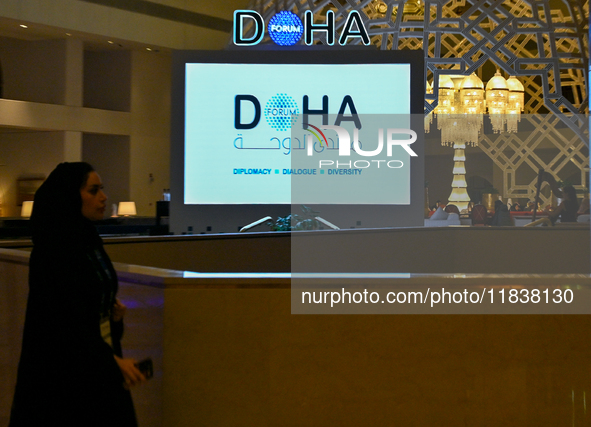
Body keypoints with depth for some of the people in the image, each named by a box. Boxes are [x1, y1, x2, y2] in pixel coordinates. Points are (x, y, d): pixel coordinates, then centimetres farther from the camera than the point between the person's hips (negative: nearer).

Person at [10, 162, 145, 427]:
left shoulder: (89, 240, 8)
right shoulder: (54, 250, -18)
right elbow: (66, 320, -22)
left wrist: (112, 308, 1)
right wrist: (112, 361, -26)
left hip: (100, 363, 8)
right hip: (62, 373, -8)